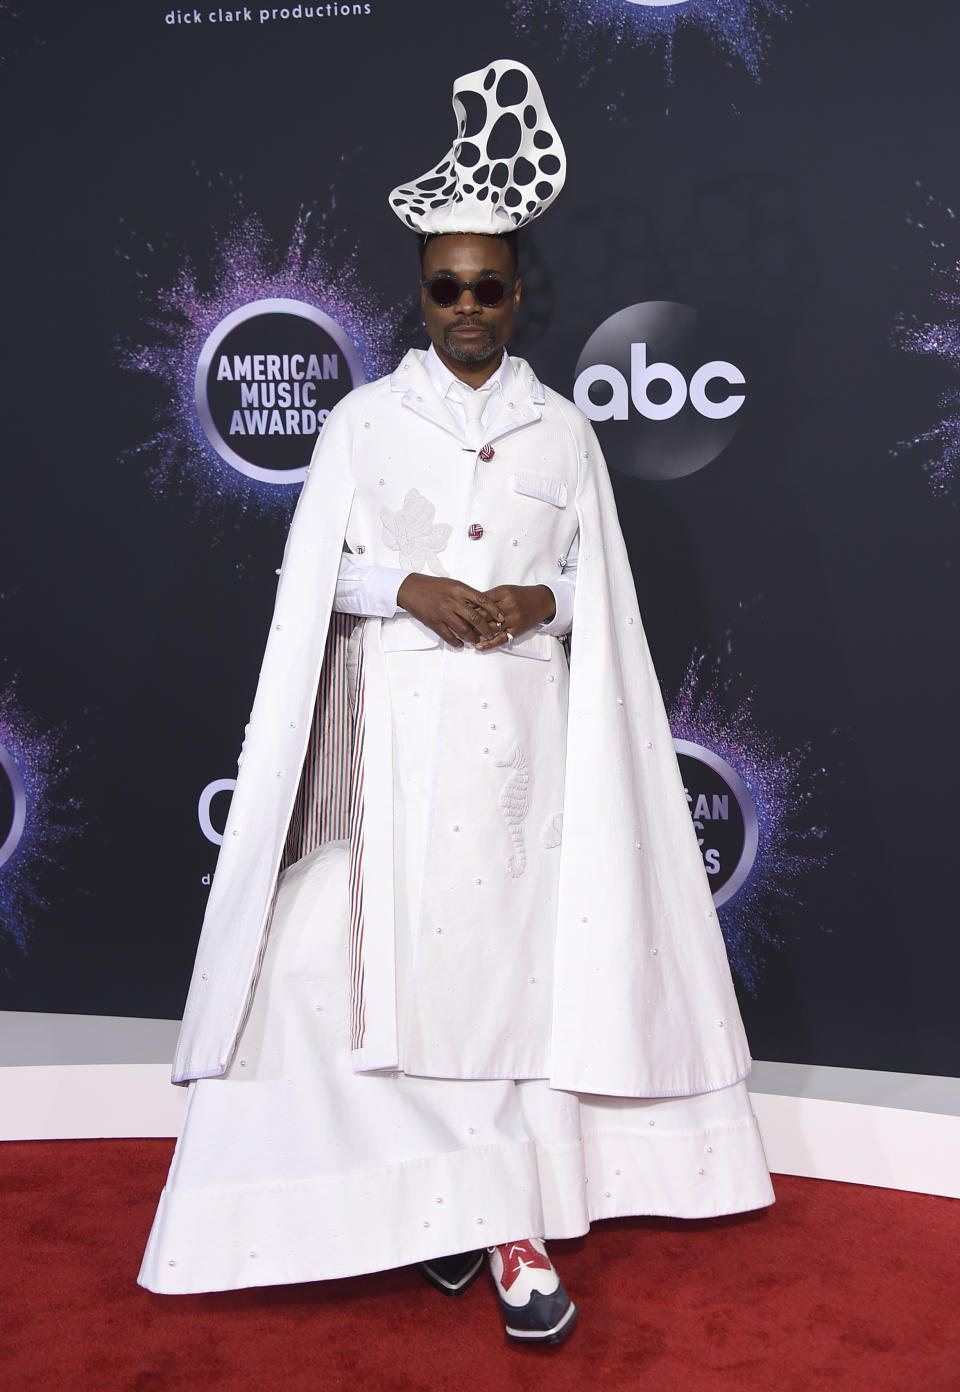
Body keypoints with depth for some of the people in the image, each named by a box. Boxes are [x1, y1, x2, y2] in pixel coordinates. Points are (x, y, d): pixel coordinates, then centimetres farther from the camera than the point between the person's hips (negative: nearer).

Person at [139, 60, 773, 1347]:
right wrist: (409, 586, -12)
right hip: (398, 730, 0)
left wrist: (544, 600, -10)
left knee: (521, 953, -3)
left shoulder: (563, 434, 10)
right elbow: (314, 576, 5)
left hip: (521, 732, 1)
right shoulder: (364, 421, 8)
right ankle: (431, 1196, 12)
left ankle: (513, 1221, 3)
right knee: (401, 957, -2)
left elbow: (602, 591, 12)